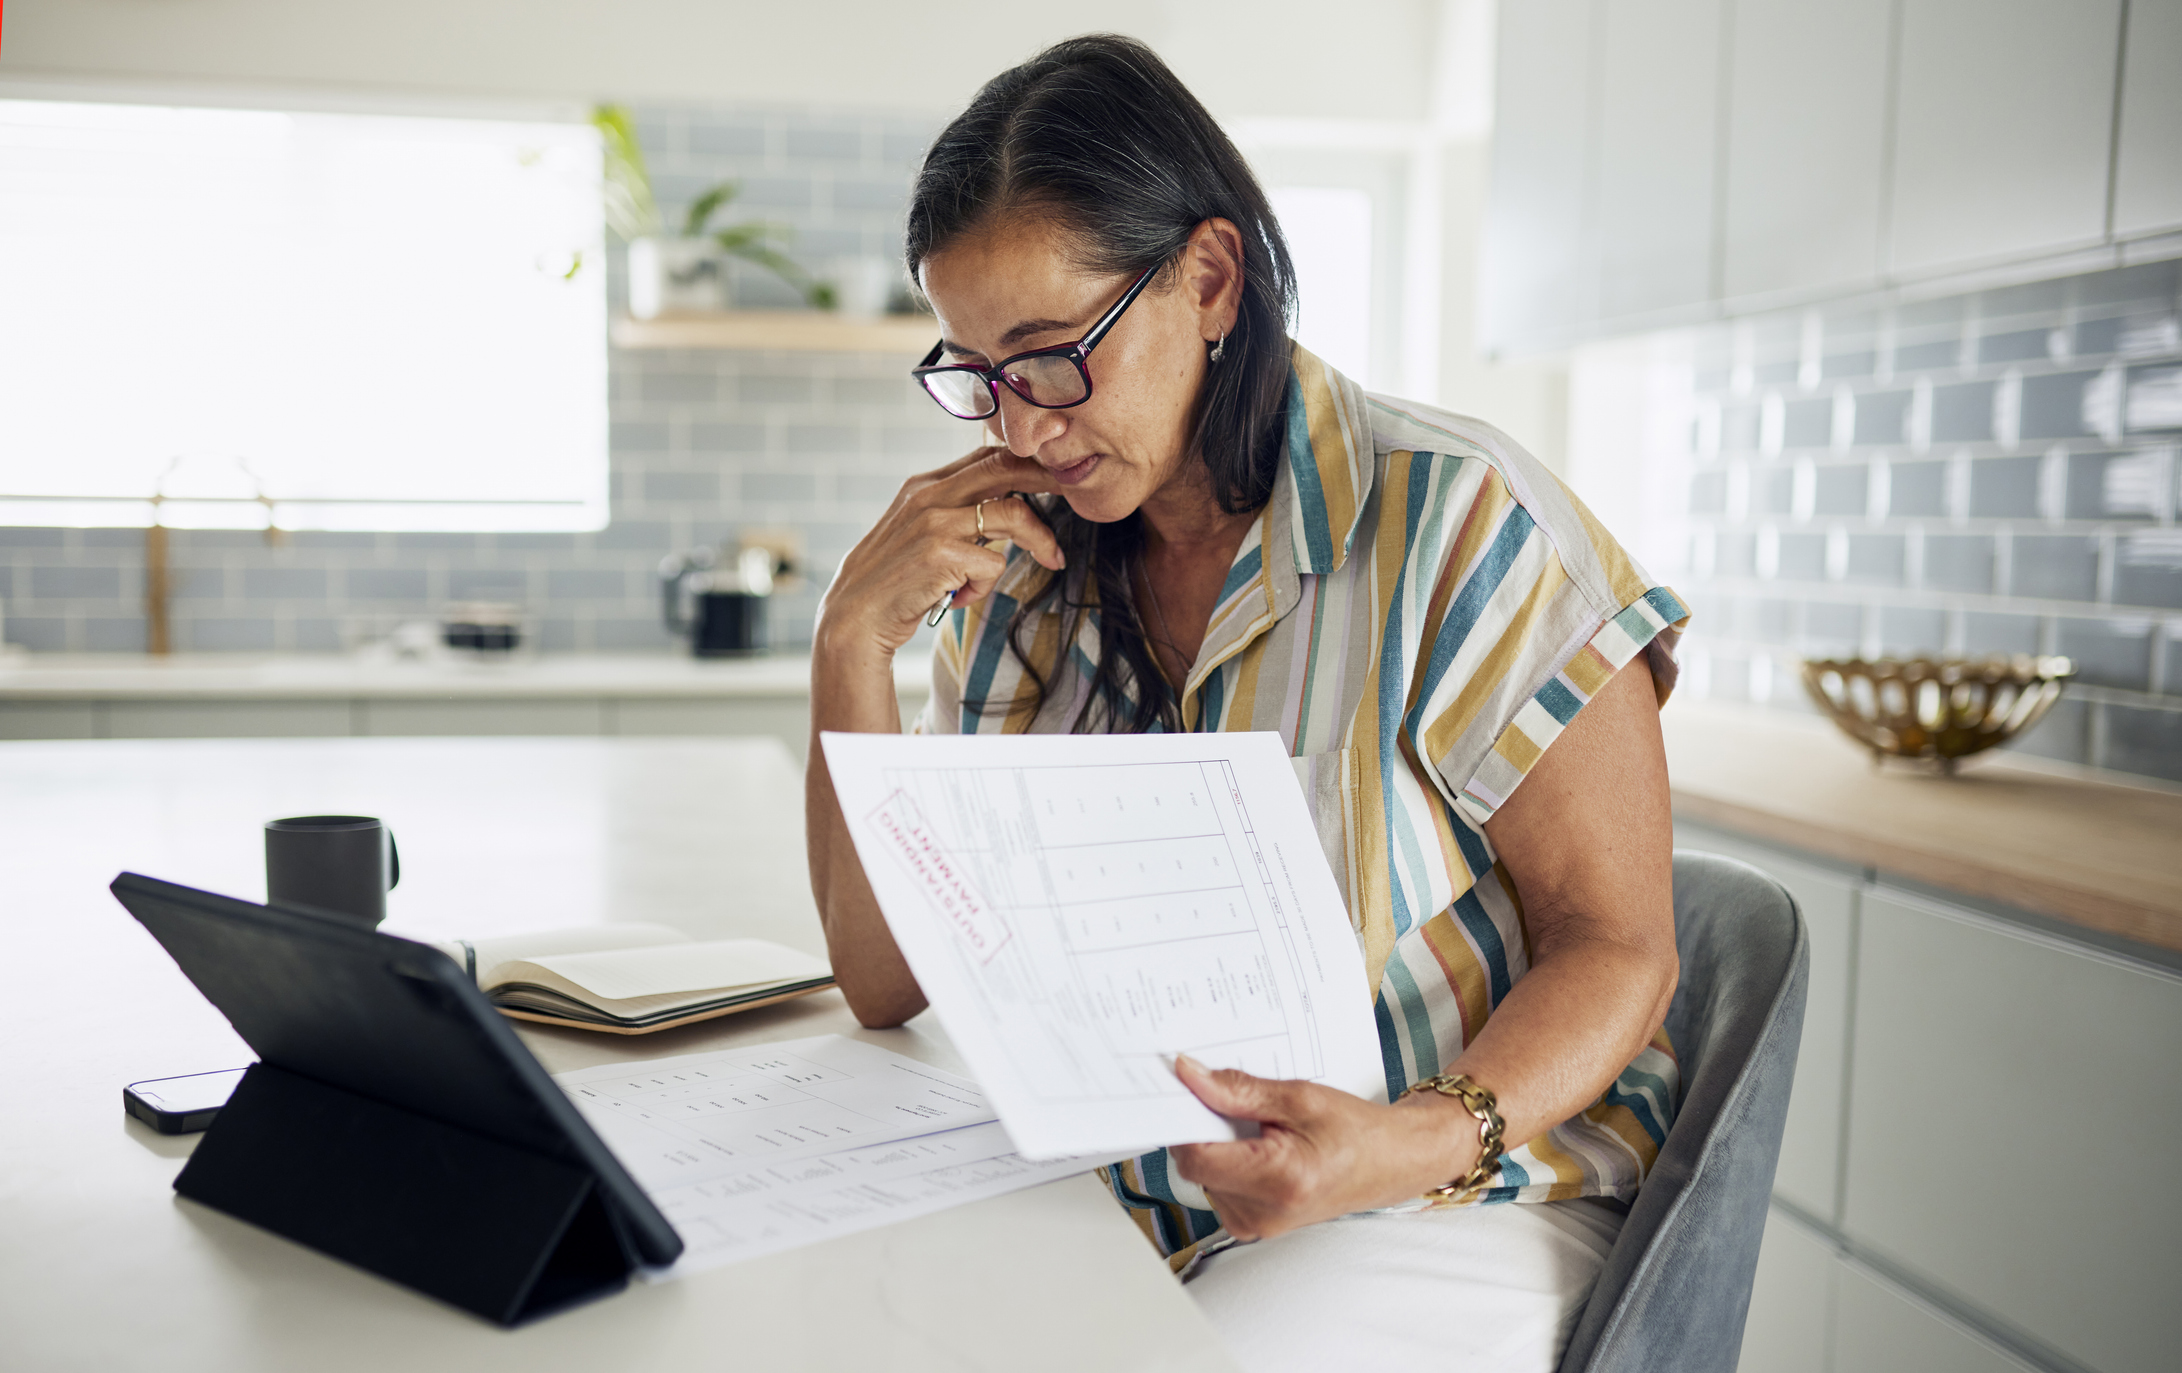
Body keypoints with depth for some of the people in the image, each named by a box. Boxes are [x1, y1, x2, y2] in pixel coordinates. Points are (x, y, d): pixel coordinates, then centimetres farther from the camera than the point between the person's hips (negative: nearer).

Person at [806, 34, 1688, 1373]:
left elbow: (1618, 945, -10)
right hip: (1117, 1190, 5)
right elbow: (890, 982, 0)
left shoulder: (1456, 522, -14)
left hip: (1450, 1205, -4)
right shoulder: (1025, 572, 2)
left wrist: (1425, 1141, -29)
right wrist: (855, 641, -11)